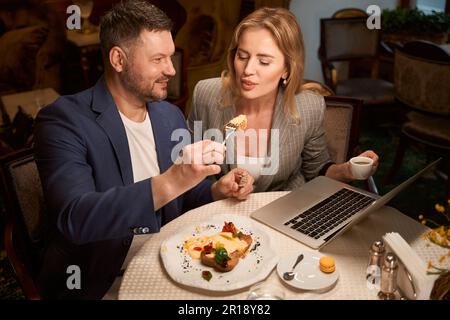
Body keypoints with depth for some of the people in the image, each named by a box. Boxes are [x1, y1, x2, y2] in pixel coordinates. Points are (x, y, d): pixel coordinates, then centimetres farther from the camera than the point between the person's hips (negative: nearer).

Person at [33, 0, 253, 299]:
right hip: (98, 282, -5)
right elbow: (75, 219, -28)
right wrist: (169, 182, -38)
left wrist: (217, 190, -7)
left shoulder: (172, 115, 3)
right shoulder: (64, 120, -15)